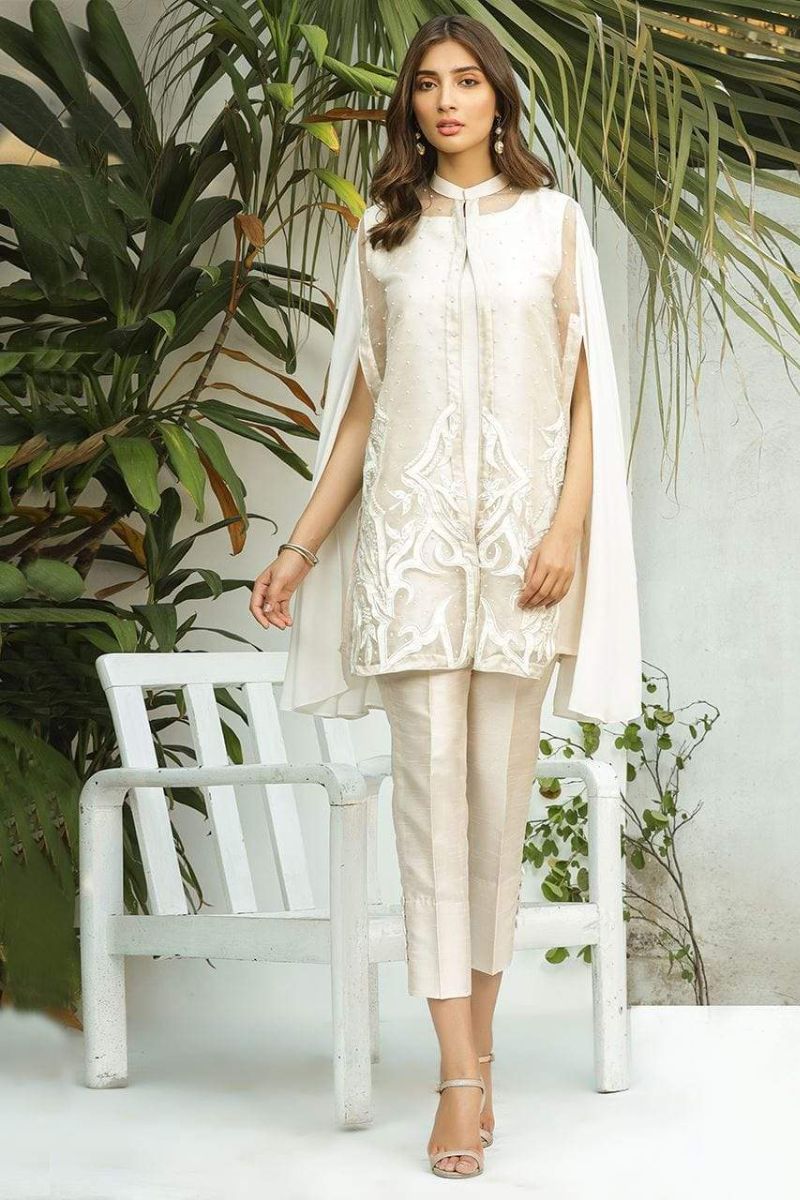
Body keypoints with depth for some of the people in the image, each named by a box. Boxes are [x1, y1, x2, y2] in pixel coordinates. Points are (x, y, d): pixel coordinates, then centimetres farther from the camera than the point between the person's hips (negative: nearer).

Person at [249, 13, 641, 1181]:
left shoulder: (551, 221, 7)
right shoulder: (383, 236, 11)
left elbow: (587, 389, 3)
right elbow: (360, 403, 13)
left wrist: (567, 526, -9)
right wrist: (302, 546, 9)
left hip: (520, 528, 0)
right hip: (412, 528, 1)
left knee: (500, 788, 1)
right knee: (430, 781, -8)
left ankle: (478, 1042, 14)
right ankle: (462, 1076, -10)